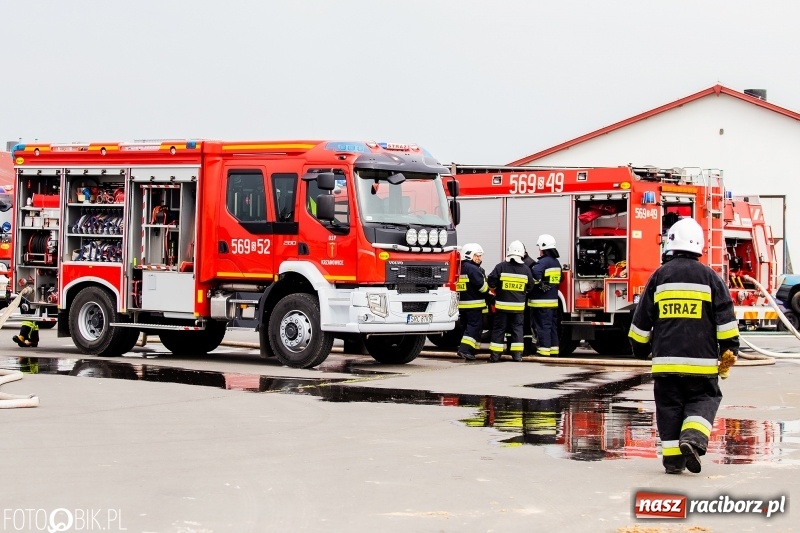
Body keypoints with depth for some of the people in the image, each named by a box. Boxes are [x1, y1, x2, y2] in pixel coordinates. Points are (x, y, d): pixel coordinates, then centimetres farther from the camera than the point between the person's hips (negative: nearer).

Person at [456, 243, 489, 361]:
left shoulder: (460, 269, 15)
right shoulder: (472, 269, -14)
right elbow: (481, 285, -17)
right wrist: (488, 290, 3)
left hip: (462, 303, 9)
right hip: (474, 304, -9)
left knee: (467, 326, 14)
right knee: (475, 326, -8)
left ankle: (471, 351, 14)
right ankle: (464, 349, -19)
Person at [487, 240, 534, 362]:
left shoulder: (501, 267, -10)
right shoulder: (526, 269, -1)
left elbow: (491, 282, -8)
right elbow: (530, 286, 9)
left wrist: (496, 289, 13)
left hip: (502, 304, -2)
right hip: (518, 305, 2)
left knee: (499, 329, 5)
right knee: (517, 328, 10)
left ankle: (495, 354, 5)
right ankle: (517, 354, 6)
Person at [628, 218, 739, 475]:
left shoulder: (659, 276, 2)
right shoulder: (709, 277, 0)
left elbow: (642, 321, 7)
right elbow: (726, 321, -2)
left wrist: (641, 349, 21)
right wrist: (729, 351, 8)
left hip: (666, 359, 1)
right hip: (701, 361, -1)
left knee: (669, 405, 9)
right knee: (703, 401, 10)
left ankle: (672, 455, 6)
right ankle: (693, 437, -15)